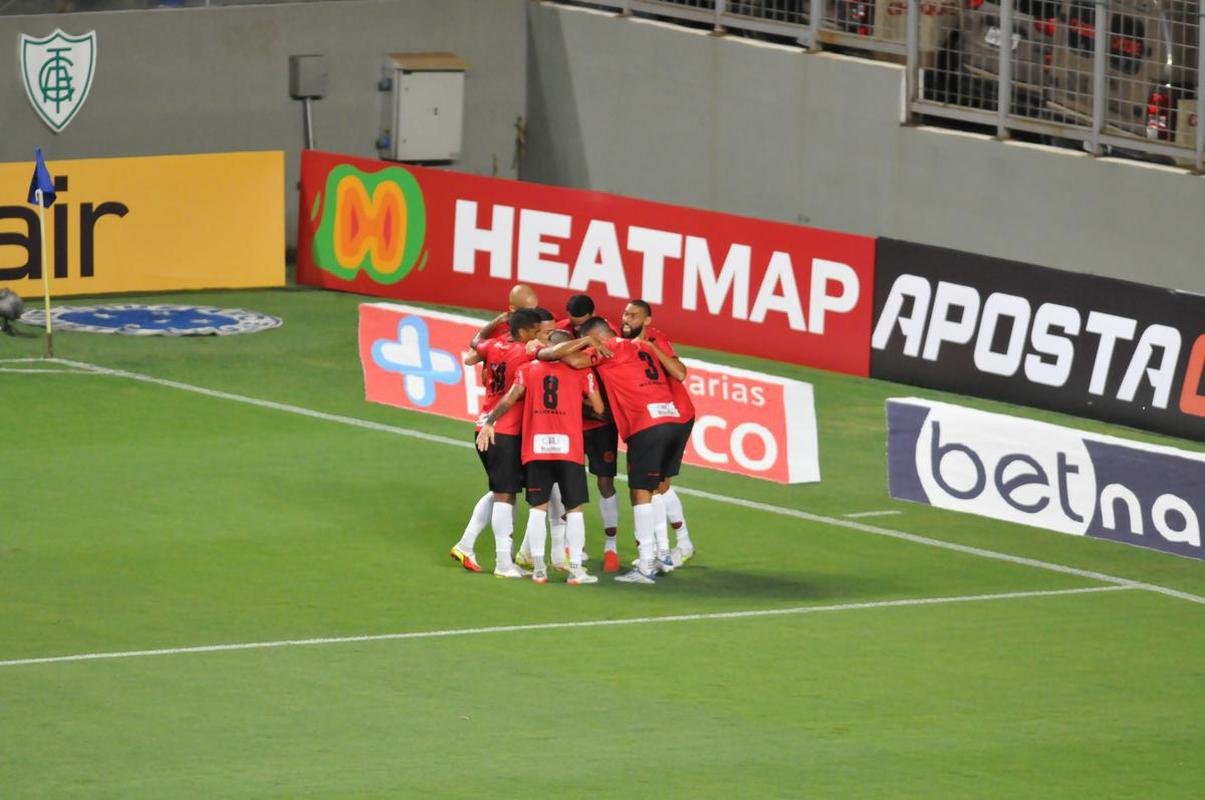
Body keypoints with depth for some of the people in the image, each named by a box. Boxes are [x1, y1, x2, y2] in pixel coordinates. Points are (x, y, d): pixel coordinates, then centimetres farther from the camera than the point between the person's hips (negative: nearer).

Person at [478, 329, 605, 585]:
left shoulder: (528, 369, 9)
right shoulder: (581, 372, 6)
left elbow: (510, 399, -3)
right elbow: (598, 408, 6)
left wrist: (489, 422, -2)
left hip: (536, 447, 2)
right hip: (569, 448, -2)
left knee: (538, 507, 8)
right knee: (574, 508, 5)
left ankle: (538, 568, 3)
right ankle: (576, 568, 2)